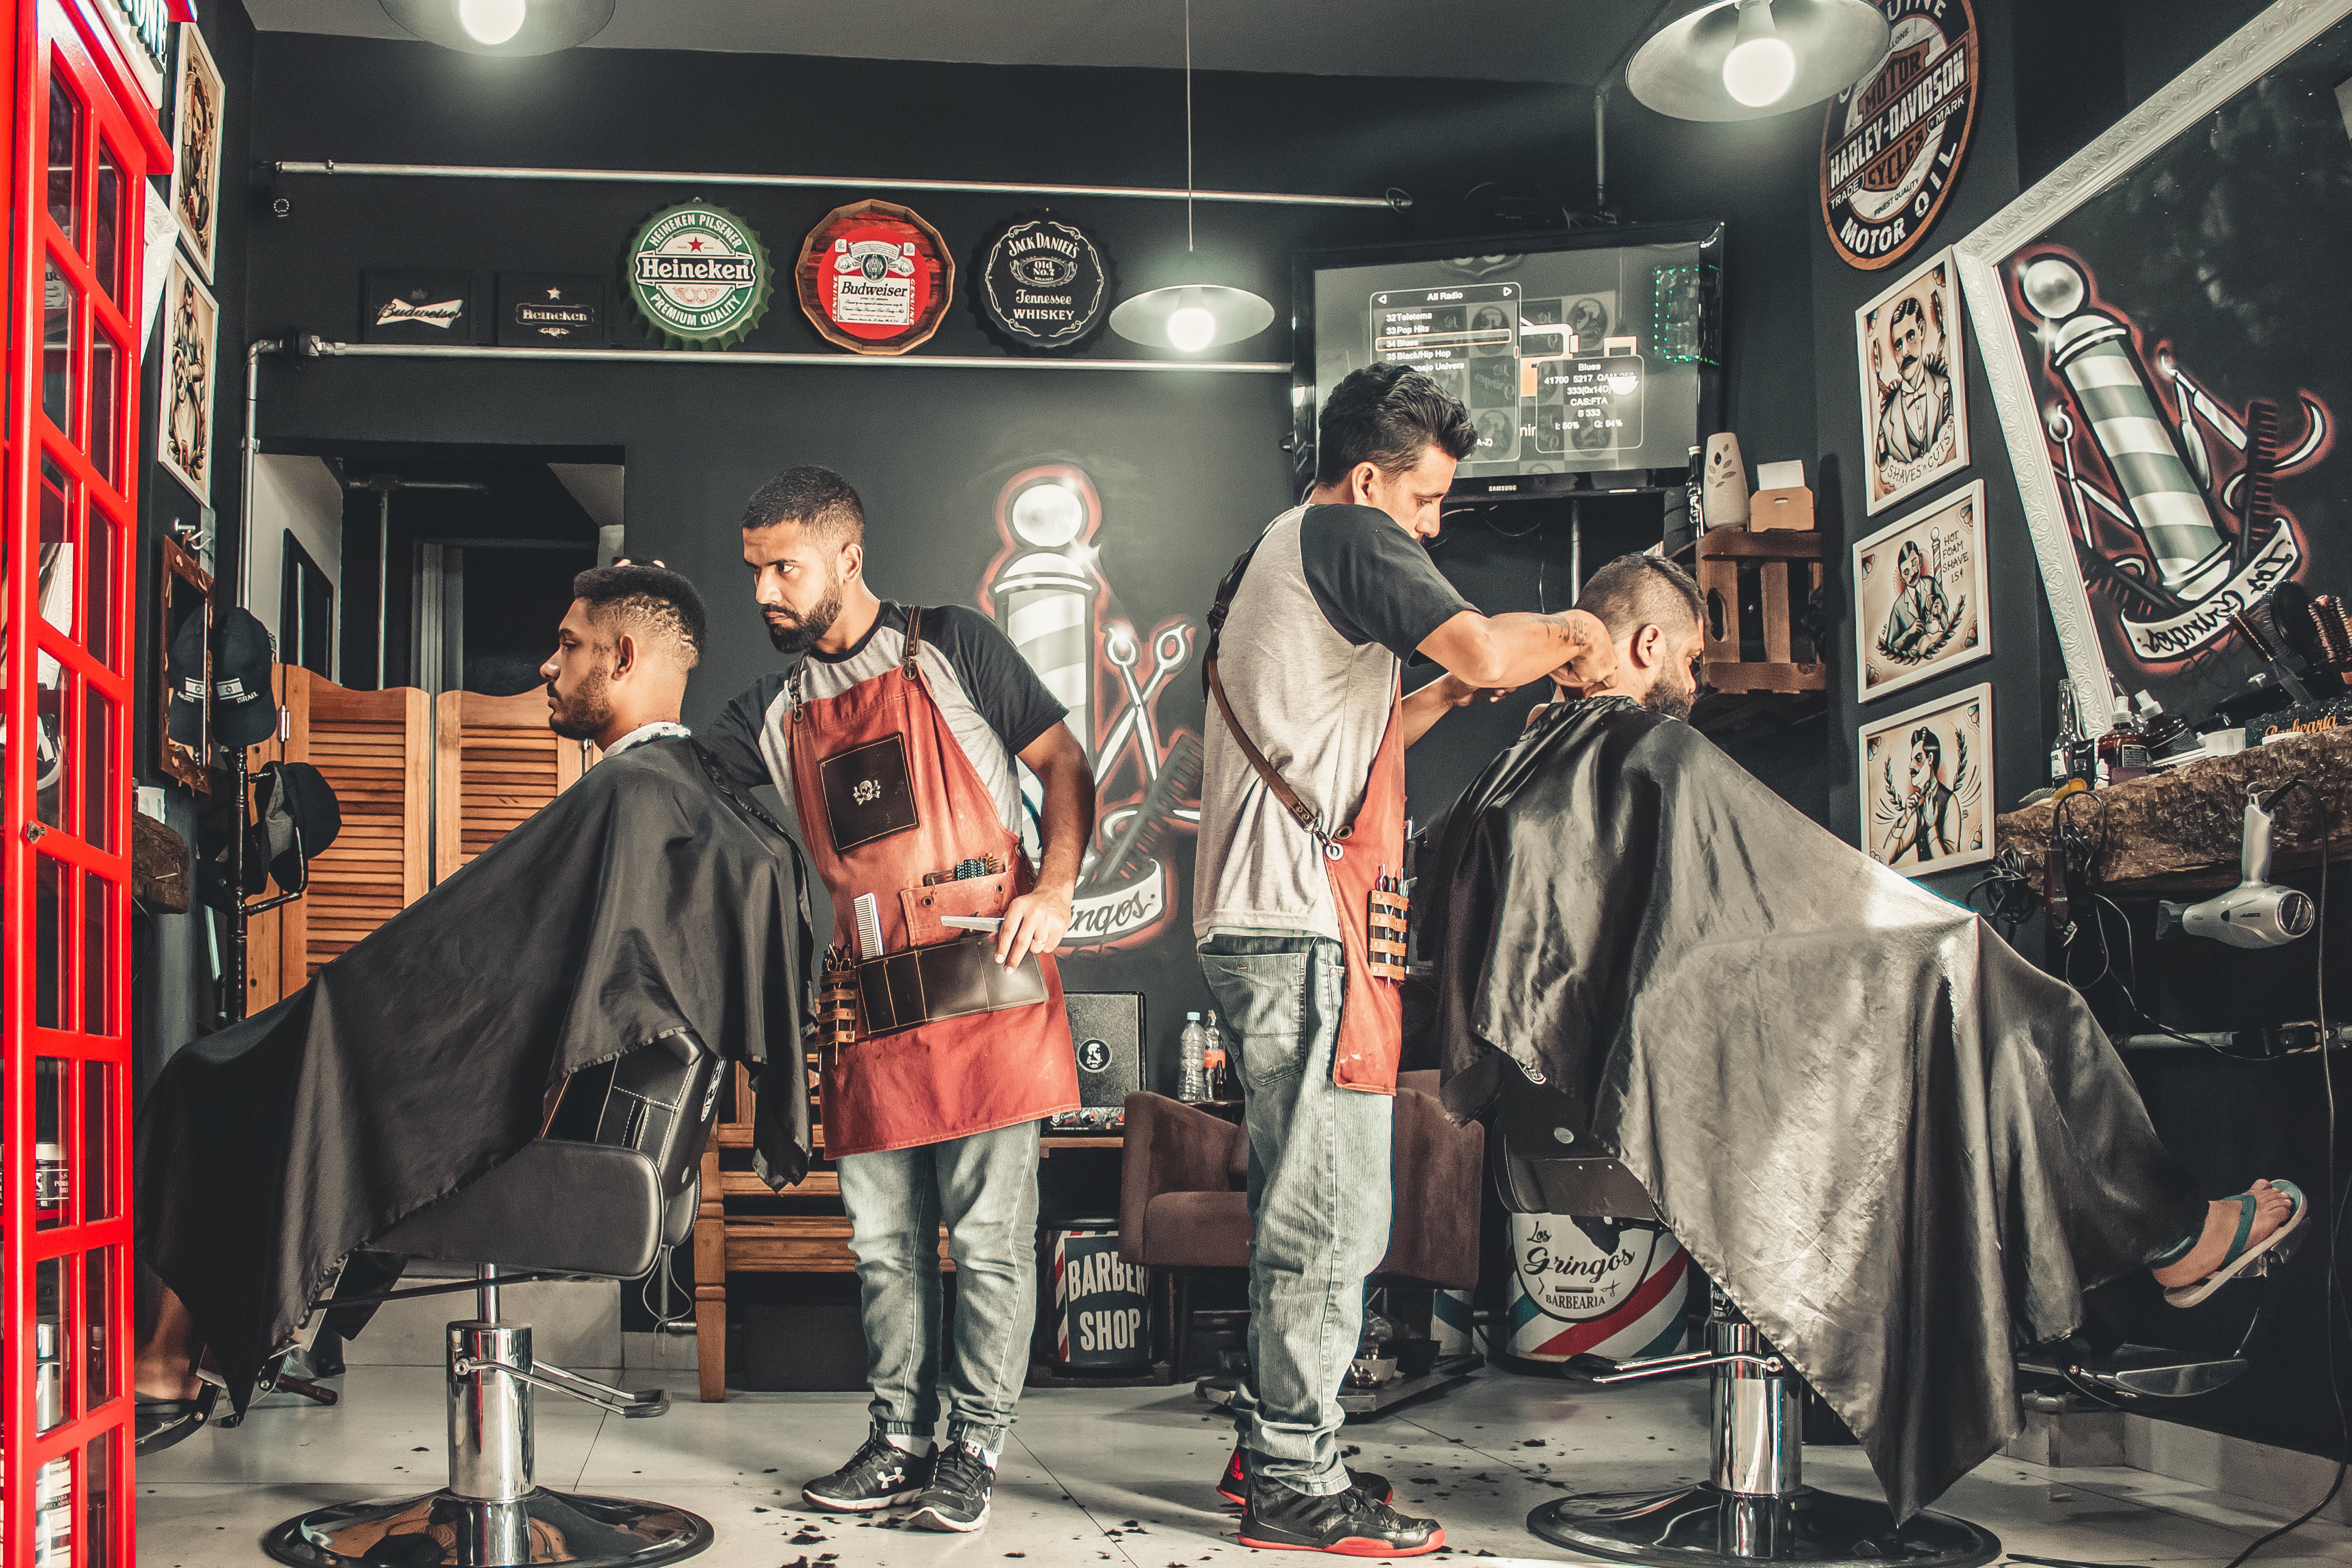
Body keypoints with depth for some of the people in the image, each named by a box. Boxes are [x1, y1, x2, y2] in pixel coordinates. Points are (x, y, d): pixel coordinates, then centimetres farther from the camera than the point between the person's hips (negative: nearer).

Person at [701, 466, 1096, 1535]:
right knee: (885, 1241, 9)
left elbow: (1065, 766, 3)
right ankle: (902, 1443, 21)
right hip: (869, 1004, 5)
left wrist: (1054, 890, -9)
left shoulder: (950, 648, 3)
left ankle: (975, 1448, 10)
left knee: (989, 1233, -1)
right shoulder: (773, 714, 14)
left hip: (986, 983, -4)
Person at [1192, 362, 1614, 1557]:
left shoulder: (1269, 557, 25)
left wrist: (1456, 694, 20)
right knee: (1333, 1213, -7)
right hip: (1303, 920, -11)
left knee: (1297, 1203, 16)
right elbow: (1479, 646, -18)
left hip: (1252, 921, 11)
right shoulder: (1346, 534, -5)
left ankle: (1272, 1446, 24)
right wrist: (1570, 633, 1)